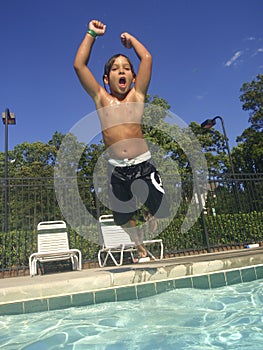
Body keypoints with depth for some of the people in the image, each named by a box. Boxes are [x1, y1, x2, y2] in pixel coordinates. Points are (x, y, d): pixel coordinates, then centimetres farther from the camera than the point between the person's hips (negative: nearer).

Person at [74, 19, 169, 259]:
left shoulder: (137, 94, 8)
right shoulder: (101, 97, 10)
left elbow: (147, 58, 6)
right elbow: (79, 65, 6)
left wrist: (130, 38, 21)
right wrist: (91, 34, 12)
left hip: (144, 164, -1)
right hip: (117, 170, 2)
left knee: (163, 212, 0)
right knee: (124, 218, 13)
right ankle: (141, 249, 39)